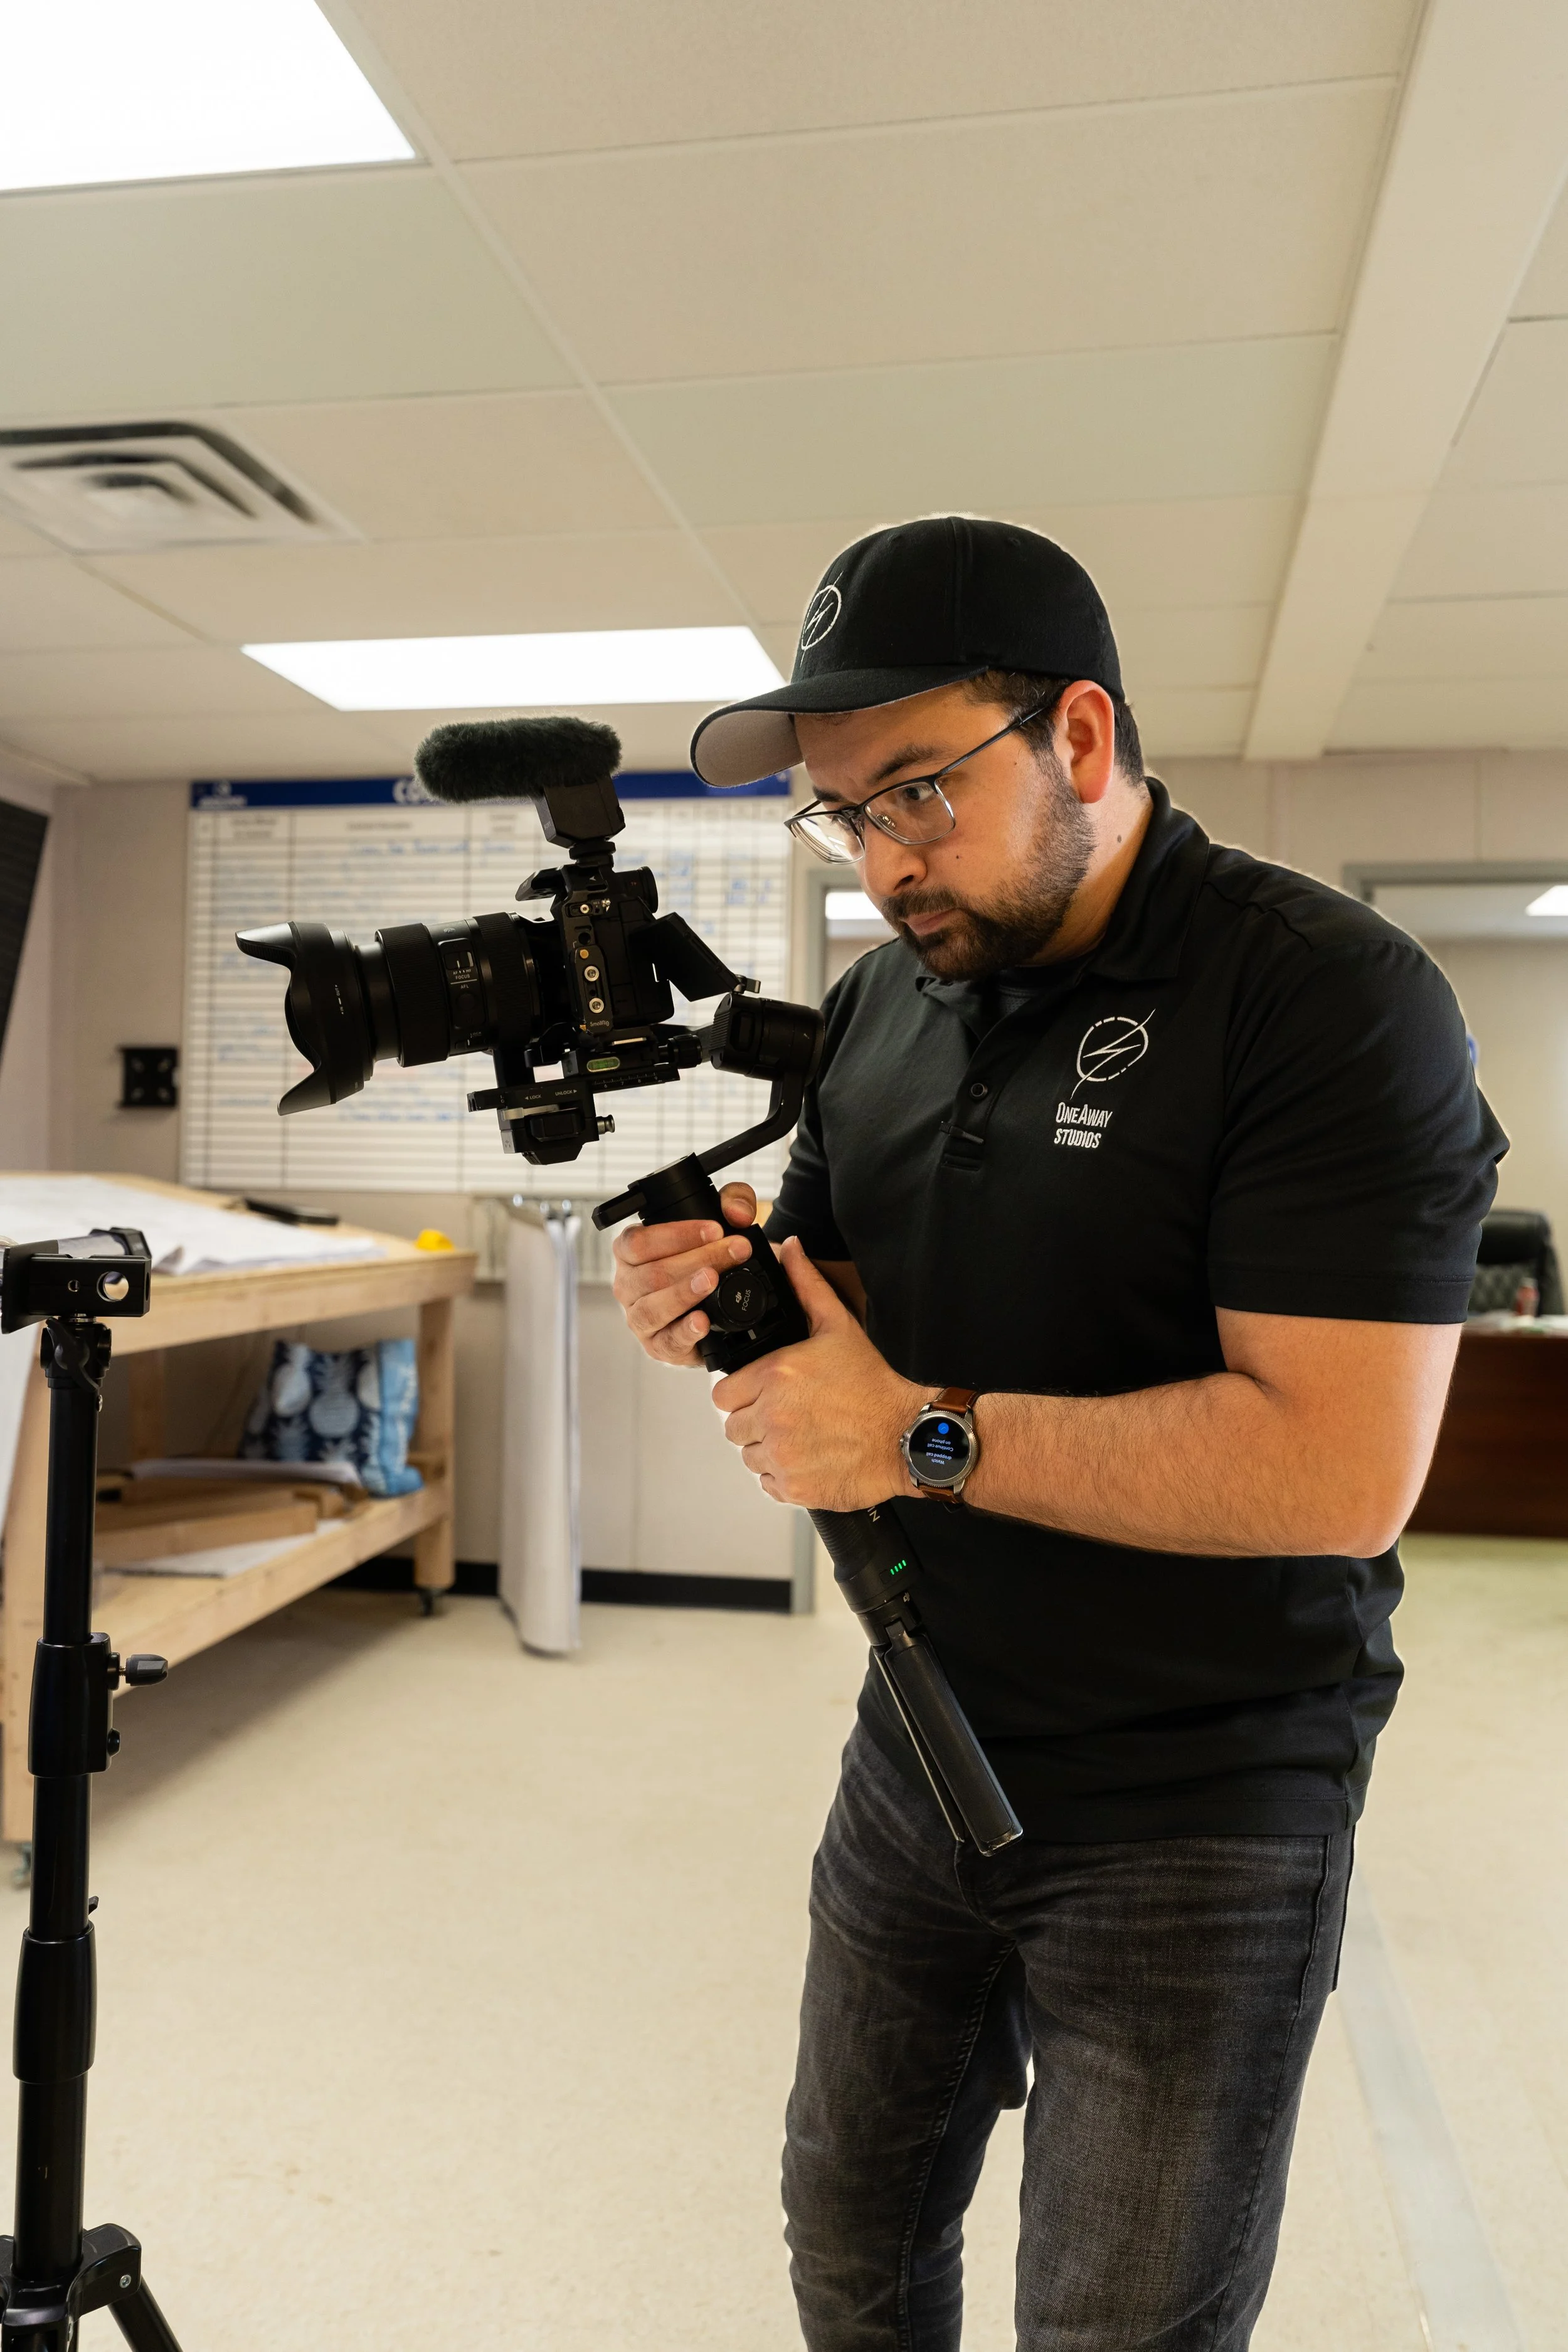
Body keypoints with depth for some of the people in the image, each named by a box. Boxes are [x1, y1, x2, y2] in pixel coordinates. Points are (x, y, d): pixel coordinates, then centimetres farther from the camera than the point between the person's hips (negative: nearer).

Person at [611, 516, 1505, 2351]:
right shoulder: (883, 999, 2)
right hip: (918, 1760, 6)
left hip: (1196, 1824, -6)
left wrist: (925, 1437, -24)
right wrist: (725, 1298, -12)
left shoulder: (1328, 997, -20)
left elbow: (1336, 1472, -28)